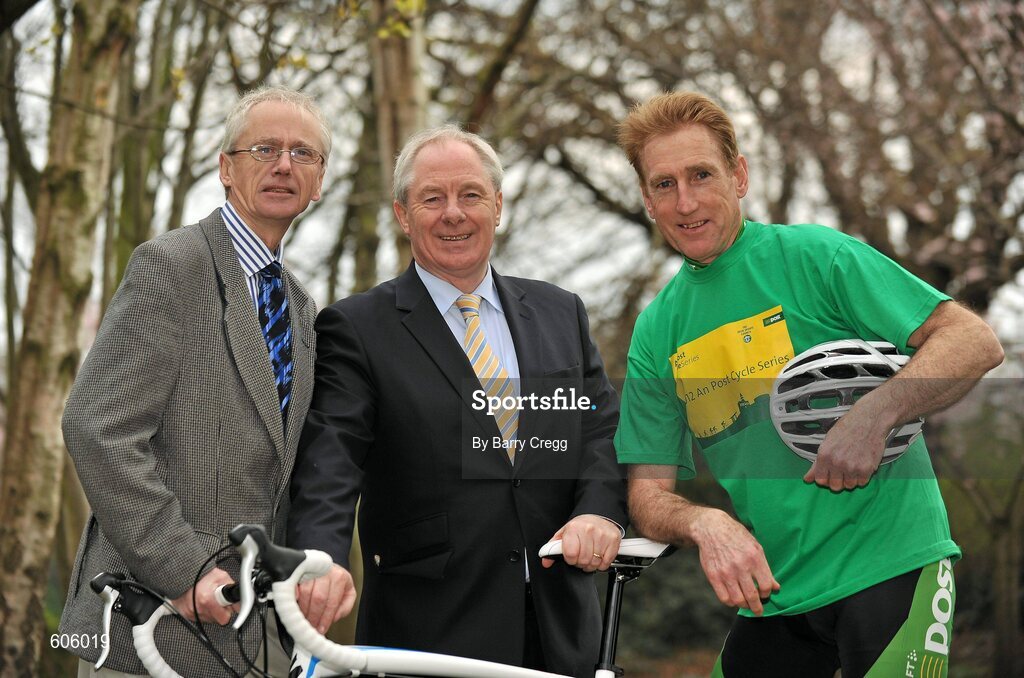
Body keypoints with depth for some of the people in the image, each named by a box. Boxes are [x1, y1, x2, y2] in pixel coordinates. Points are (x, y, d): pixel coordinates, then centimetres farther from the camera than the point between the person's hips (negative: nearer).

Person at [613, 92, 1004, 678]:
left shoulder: (812, 255, -6)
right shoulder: (657, 332, 8)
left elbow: (976, 342, -12)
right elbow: (650, 493, 6)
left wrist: (871, 415, -27)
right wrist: (705, 524, -17)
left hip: (889, 562, -4)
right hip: (771, 591, 5)